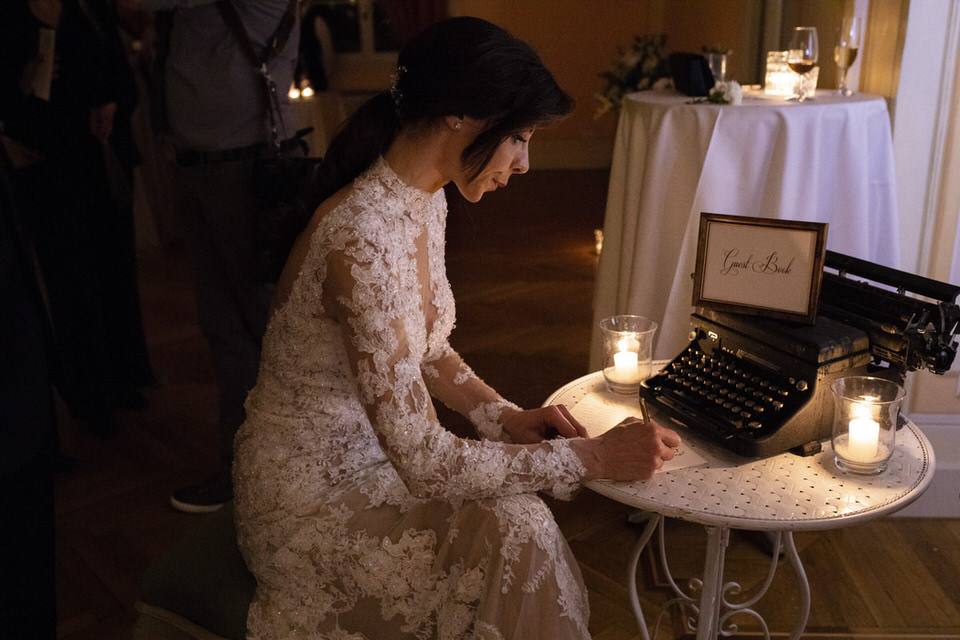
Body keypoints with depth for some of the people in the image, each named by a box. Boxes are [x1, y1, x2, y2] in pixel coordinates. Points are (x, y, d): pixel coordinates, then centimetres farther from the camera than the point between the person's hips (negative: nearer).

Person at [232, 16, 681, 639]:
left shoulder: (426, 202, -1)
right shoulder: (367, 240, -31)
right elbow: (424, 462, -28)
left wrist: (506, 417, -3)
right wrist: (594, 456, -21)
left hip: (374, 457, 8)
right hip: (312, 499, -7)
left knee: (521, 516, -7)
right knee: (517, 530, -17)